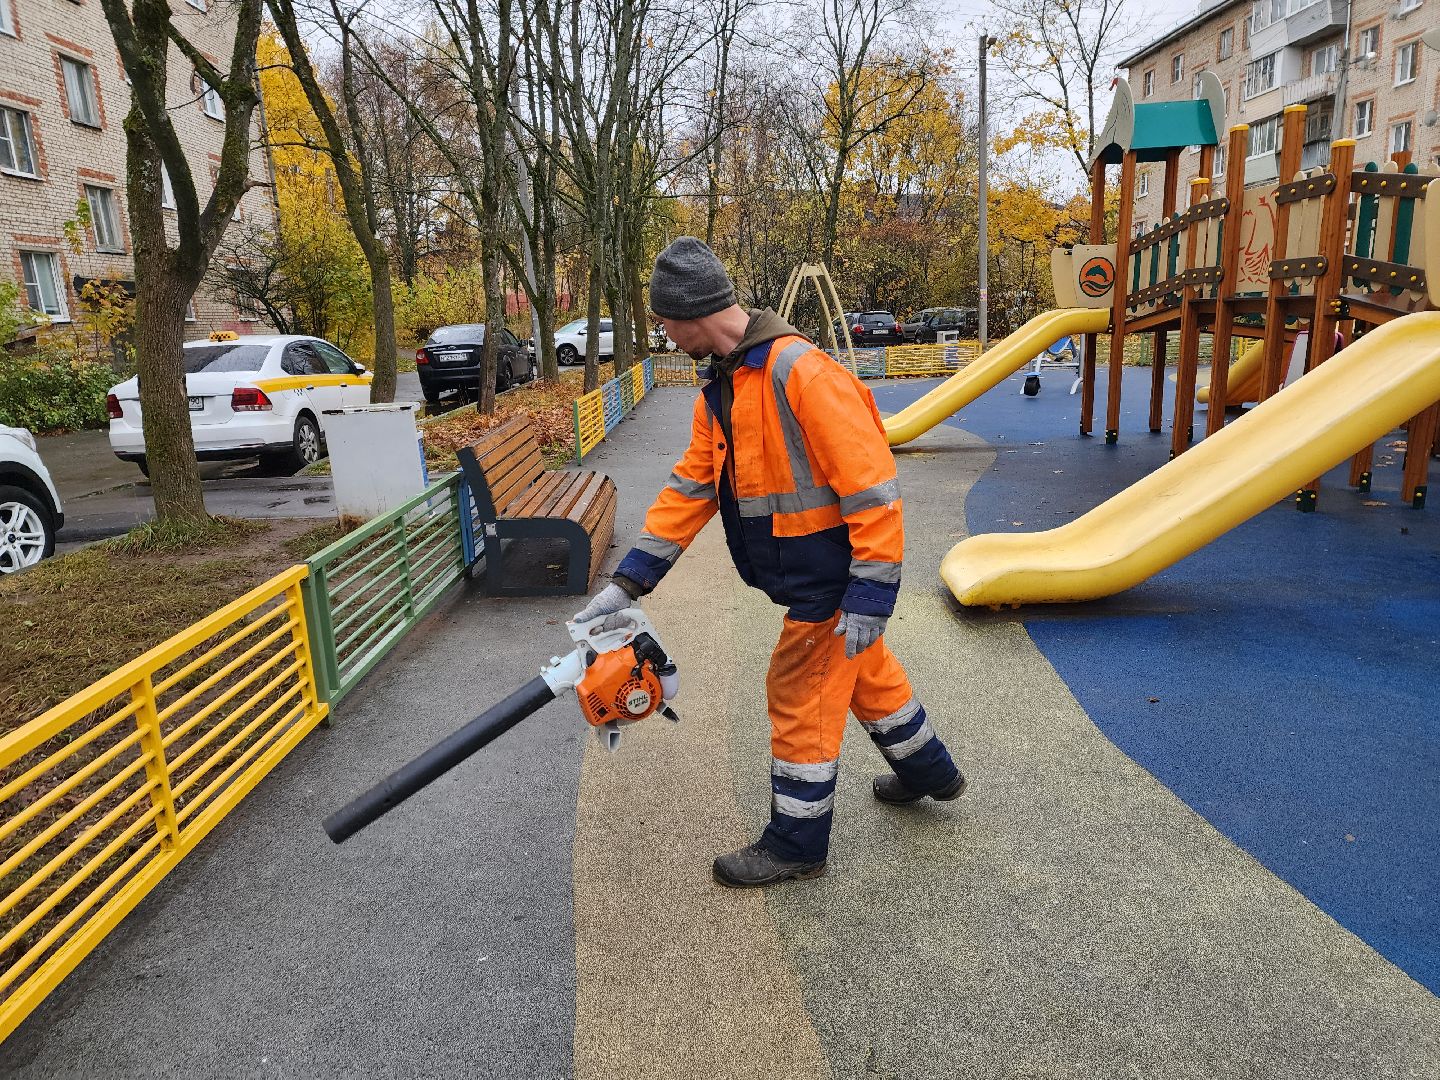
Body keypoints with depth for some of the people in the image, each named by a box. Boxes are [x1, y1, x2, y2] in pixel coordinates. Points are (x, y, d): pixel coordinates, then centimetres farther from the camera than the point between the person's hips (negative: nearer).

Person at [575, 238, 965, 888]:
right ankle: (928, 771, 49)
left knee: (800, 697, 3)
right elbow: (688, 492, 5)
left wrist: (869, 600, -25)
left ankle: (797, 844, 23)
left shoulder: (802, 372, -26)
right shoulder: (719, 393, 4)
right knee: (865, 671, 25)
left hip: (835, 577, -9)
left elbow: (873, 488, -27)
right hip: (807, 574, 9)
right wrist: (627, 584, 0)